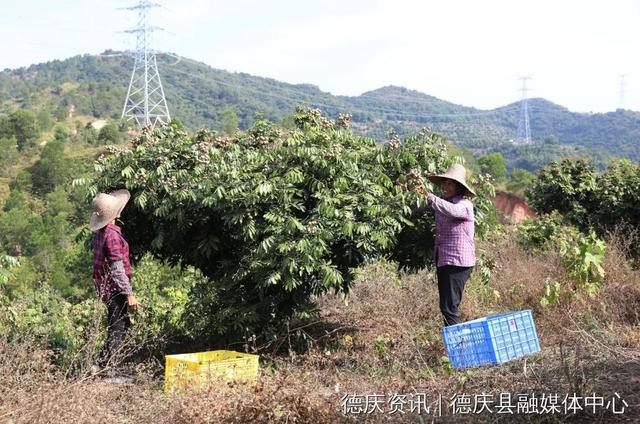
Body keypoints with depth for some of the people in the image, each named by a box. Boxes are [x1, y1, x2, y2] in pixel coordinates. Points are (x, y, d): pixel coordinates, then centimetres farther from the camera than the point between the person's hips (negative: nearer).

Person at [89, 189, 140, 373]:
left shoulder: (100, 233, 9)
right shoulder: (112, 235, -20)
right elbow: (117, 269, -22)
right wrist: (129, 294, -20)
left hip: (105, 287, 10)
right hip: (116, 289, -10)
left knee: (118, 326, 19)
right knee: (118, 331, -5)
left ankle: (108, 366, 25)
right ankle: (100, 366, -5)